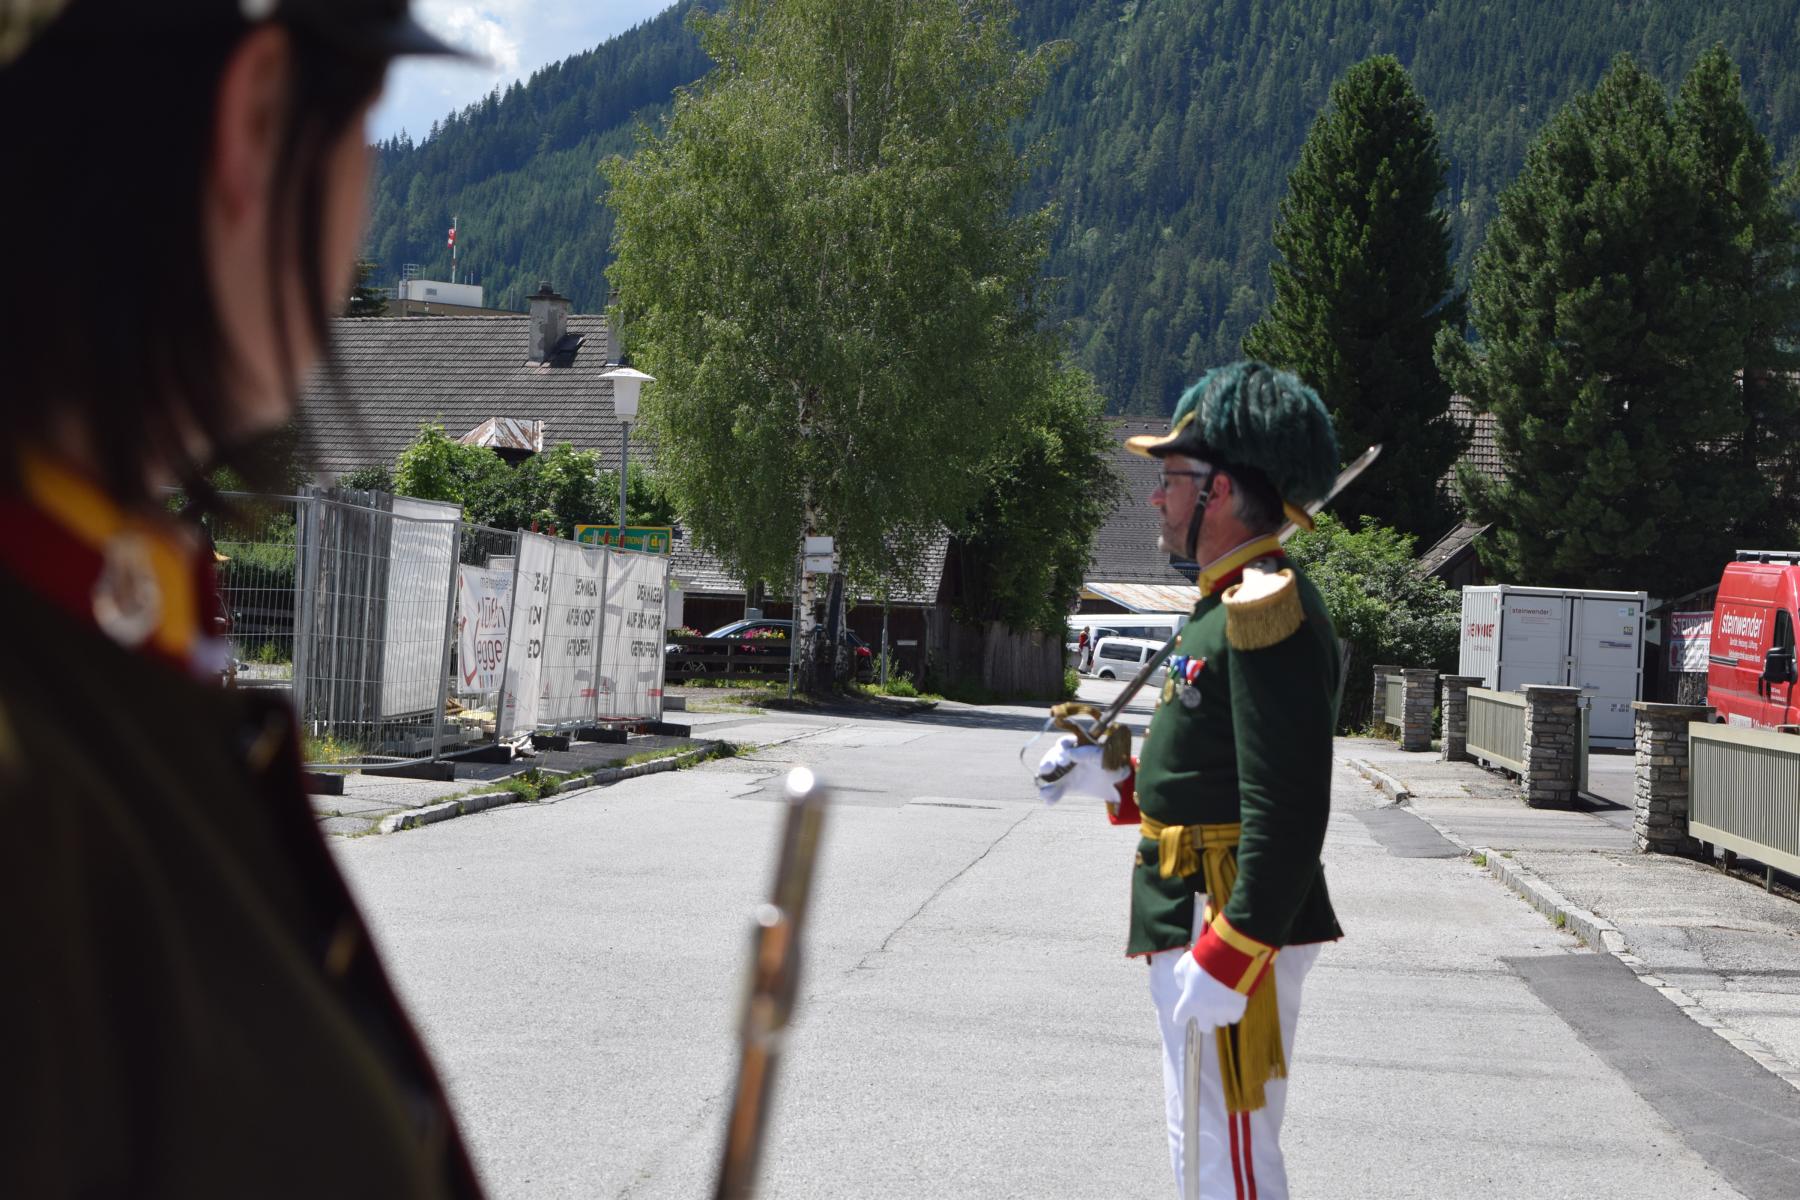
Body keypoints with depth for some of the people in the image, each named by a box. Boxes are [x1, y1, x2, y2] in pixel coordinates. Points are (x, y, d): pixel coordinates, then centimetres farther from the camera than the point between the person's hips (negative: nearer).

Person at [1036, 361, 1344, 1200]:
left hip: (1233, 935, -11)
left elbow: (1288, 813, -25)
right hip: (1201, 929, 11)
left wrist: (1225, 960, -26)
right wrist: (1111, 778, 13)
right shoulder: (1237, 605, 15)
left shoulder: (1267, 610, -20)